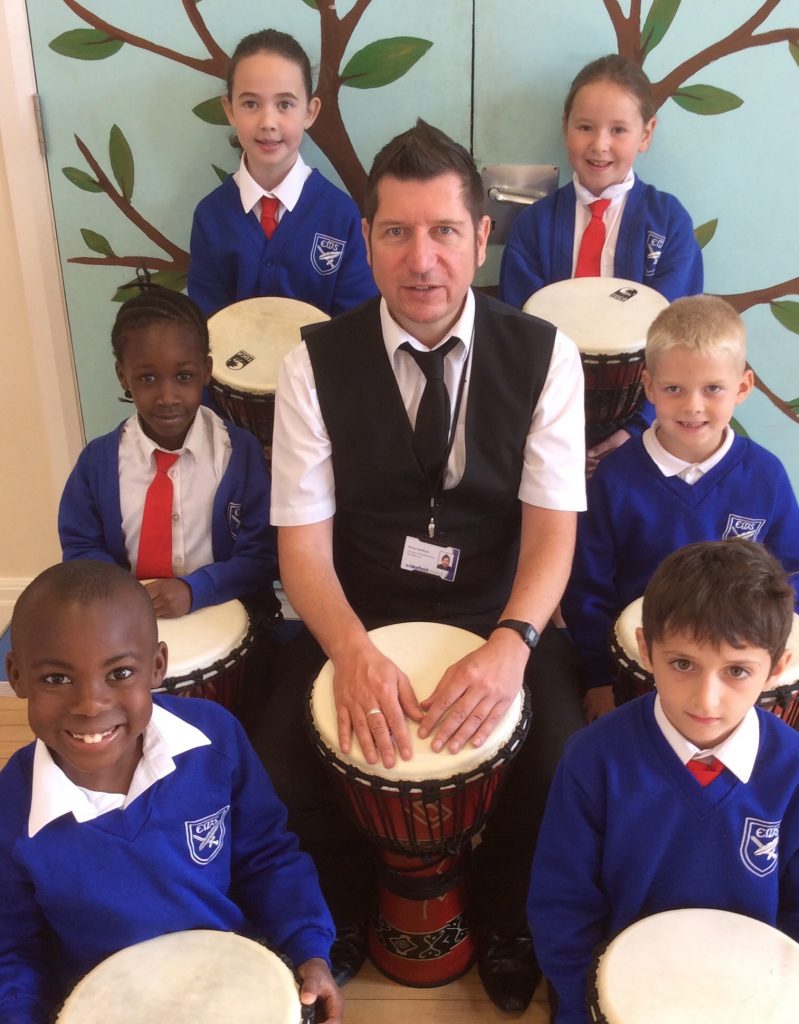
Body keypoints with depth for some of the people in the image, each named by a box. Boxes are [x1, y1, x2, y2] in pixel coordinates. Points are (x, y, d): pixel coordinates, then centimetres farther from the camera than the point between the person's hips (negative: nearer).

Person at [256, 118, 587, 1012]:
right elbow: (303, 542, -9)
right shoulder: (315, 363, -7)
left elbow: (552, 529, -10)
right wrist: (355, 653, -28)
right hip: (356, 624, 1)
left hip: (500, 619, 0)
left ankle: (505, 923, 14)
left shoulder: (544, 356, -6)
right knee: (277, 770, -20)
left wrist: (511, 642, -29)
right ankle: (337, 917, 16)